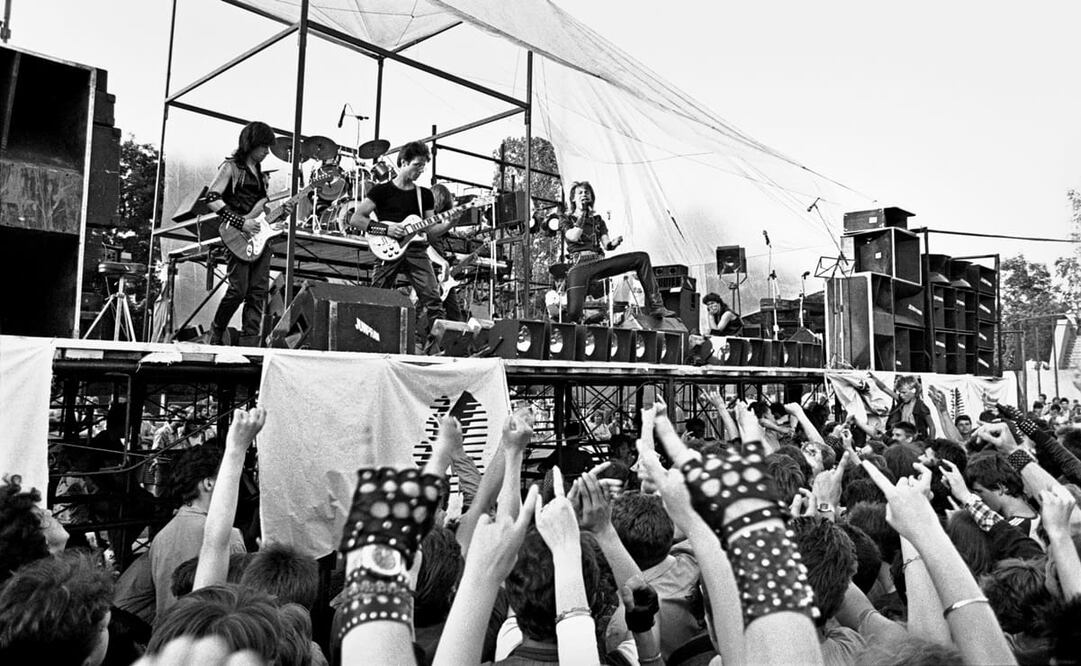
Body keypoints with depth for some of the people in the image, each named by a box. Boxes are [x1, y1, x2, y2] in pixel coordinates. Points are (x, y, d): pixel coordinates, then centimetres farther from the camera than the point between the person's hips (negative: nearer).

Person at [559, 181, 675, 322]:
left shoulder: (598, 220, 26)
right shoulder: (567, 220, 16)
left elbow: (606, 245, 11)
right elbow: (573, 237, -7)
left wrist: (614, 243, -14)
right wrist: (582, 213, 3)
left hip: (599, 262, 4)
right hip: (580, 266, -4)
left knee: (642, 258, -10)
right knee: (573, 312, -29)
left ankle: (655, 306, -14)